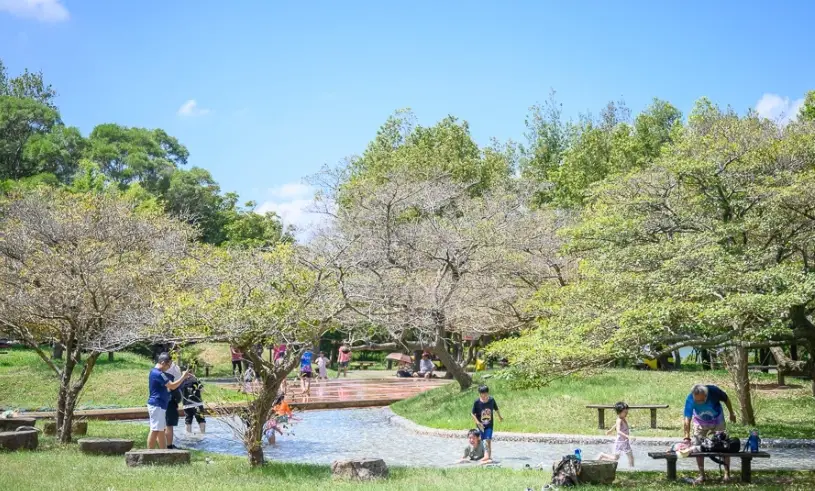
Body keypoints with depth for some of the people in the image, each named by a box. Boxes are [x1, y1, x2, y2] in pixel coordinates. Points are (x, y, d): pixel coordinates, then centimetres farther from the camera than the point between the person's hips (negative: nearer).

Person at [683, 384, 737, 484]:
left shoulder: (713, 391, -33)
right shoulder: (690, 399, -34)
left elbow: (726, 399, -11)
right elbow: (687, 419, -35)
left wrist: (731, 413, 1)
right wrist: (687, 437, -42)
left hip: (717, 421, 0)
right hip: (700, 423, 0)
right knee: (698, 447, -3)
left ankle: (727, 473, 12)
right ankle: (701, 475, 8)